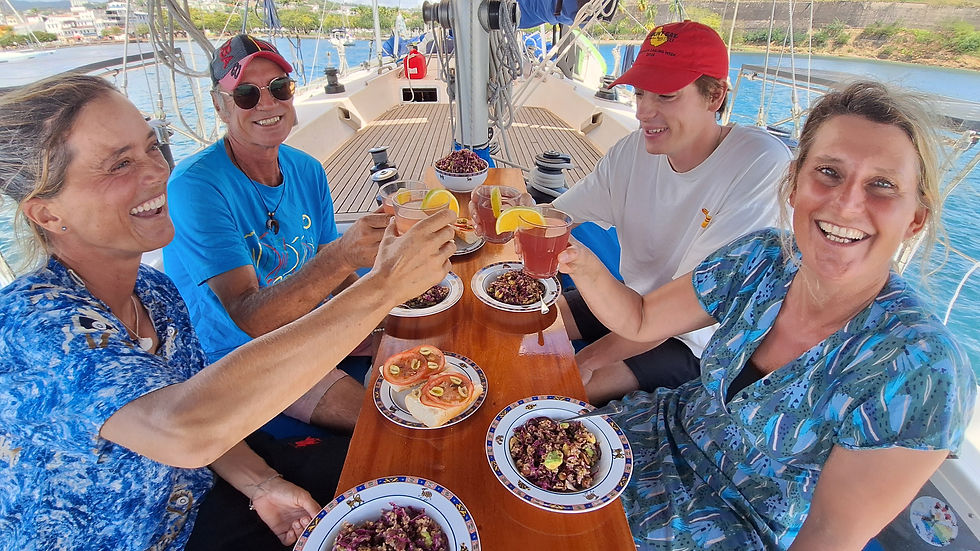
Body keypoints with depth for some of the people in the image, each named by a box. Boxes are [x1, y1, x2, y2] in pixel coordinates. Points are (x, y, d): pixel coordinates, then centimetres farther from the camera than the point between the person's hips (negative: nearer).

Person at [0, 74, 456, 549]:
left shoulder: (155, 291, -7)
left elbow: (197, 406, 3)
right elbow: (183, 429, -47)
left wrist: (261, 484, -14)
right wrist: (382, 286, -46)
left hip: (201, 505, 6)